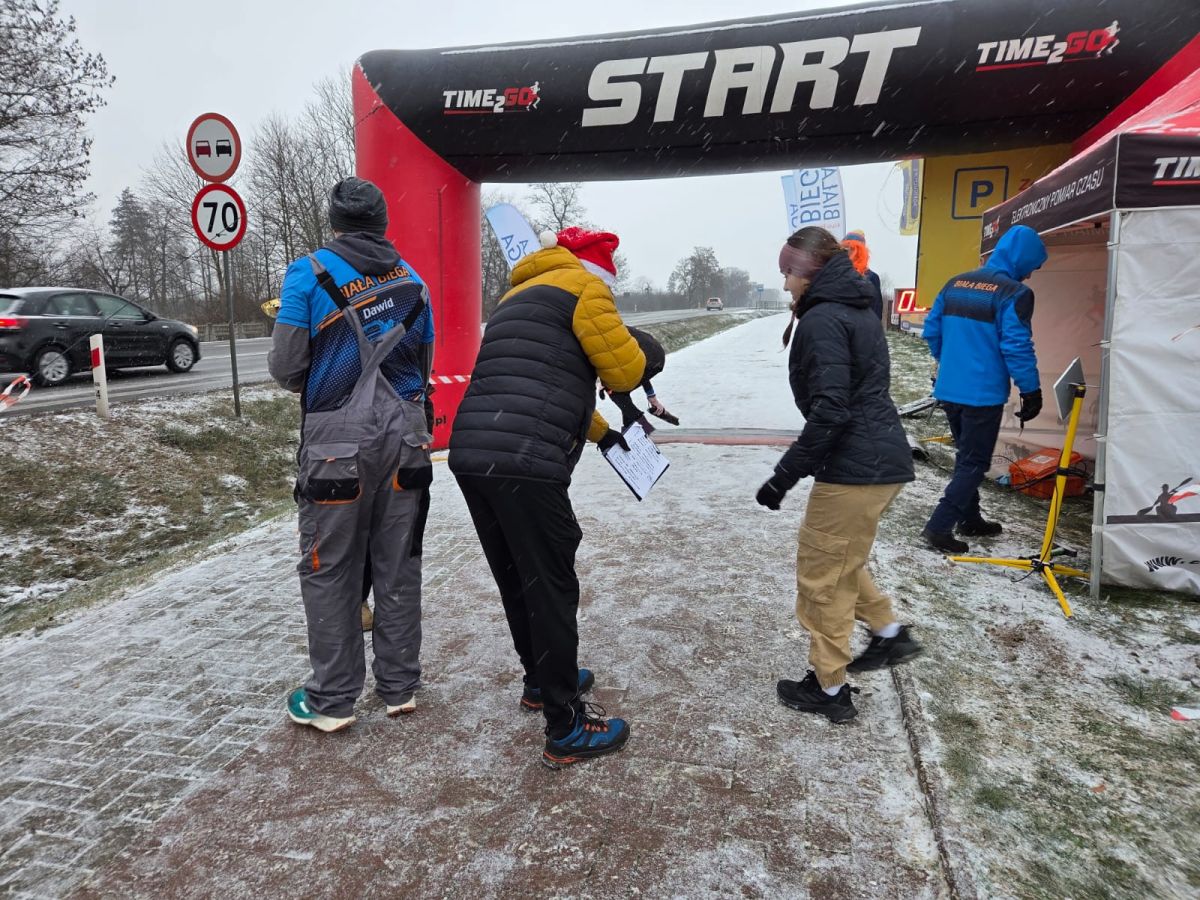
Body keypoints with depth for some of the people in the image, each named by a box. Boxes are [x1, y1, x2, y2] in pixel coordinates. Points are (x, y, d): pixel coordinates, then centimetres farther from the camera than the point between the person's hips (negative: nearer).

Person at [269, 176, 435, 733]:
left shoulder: (309, 273, -3)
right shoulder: (413, 280, 10)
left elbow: (285, 366, -6)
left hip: (337, 440, -4)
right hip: (404, 435, 4)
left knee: (329, 569, 7)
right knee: (397, 565, 12)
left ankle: (333, 700, 17)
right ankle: (399, 686, 23)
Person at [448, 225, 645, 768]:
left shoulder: (520, 296, 29)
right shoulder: (582, 286, 1)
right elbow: (624, 371, -1)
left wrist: (601, 432, 44)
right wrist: (639, 349, 22)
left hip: (471, 455, 9)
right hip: (525, 467, -9)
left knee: (518, 581, 21)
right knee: (551, 590, 1)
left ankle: (543, 681, 40)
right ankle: (567, 731, 12)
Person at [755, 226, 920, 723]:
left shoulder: (822, 320, -15)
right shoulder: (857, 310, 15)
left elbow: (829, 412, -23)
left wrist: (784, 476, -19)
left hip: (853, 468, -10)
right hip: (884, 459, 10)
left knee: (822, 575, 4)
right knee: (840, 558, 27)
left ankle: (829, 689, 17)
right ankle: (890, 634, 33)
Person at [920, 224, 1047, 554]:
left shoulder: (956, 283, 7)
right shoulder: (1014, 293, -13)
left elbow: (932, 330, 12)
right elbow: (1017, 347, -17)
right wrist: (1031, 391, -9)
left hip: (948, 389, 7)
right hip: (983, 394, -7)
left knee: (966, 456, 21)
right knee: (975, 463, 3)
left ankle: (969, 519, 33)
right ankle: (939, 527, -2)